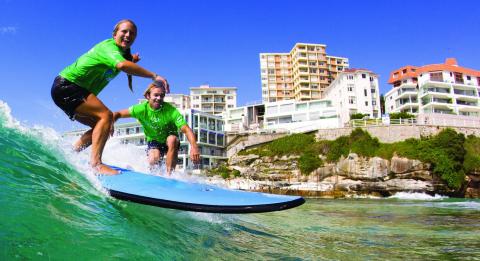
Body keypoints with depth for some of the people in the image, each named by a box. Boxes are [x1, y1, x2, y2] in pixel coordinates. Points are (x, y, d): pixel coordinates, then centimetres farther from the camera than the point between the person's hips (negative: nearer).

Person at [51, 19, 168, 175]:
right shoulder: (109, 46, -18)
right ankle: (96, 163, -30)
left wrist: (132, 61, 6)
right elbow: (122, 65, -38)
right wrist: (153, 76, -41)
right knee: (106, 116, -24)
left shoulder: (123, 52, 11)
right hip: (66, 86, -10)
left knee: (101, 126, 11)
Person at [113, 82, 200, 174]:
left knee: (172, 139, -34)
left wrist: (194, 147, -52)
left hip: (169, 141, -1)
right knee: (153, 161, -26)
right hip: (153, 141, 1)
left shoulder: (171, 110, -26)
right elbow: (118, 114, -13)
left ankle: (169, 174, -26)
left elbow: (186, 129, -35)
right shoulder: (142, 109, -20)